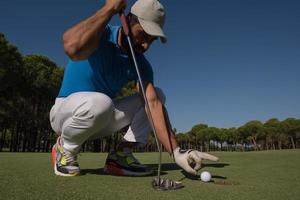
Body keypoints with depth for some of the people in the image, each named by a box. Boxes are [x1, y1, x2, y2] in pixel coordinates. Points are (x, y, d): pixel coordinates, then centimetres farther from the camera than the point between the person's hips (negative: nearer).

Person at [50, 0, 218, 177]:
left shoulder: (141, 64, -5)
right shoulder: (100, 34, -18)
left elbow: (153, 104, -19)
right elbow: (73, 48, -43)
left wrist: (176, 152, -29)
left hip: (101, 120, 5)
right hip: (65, 113, -4)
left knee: (157, 95, -5)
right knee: (100, 102, -40)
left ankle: (121, 154, -11)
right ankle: (65, 148, -7)